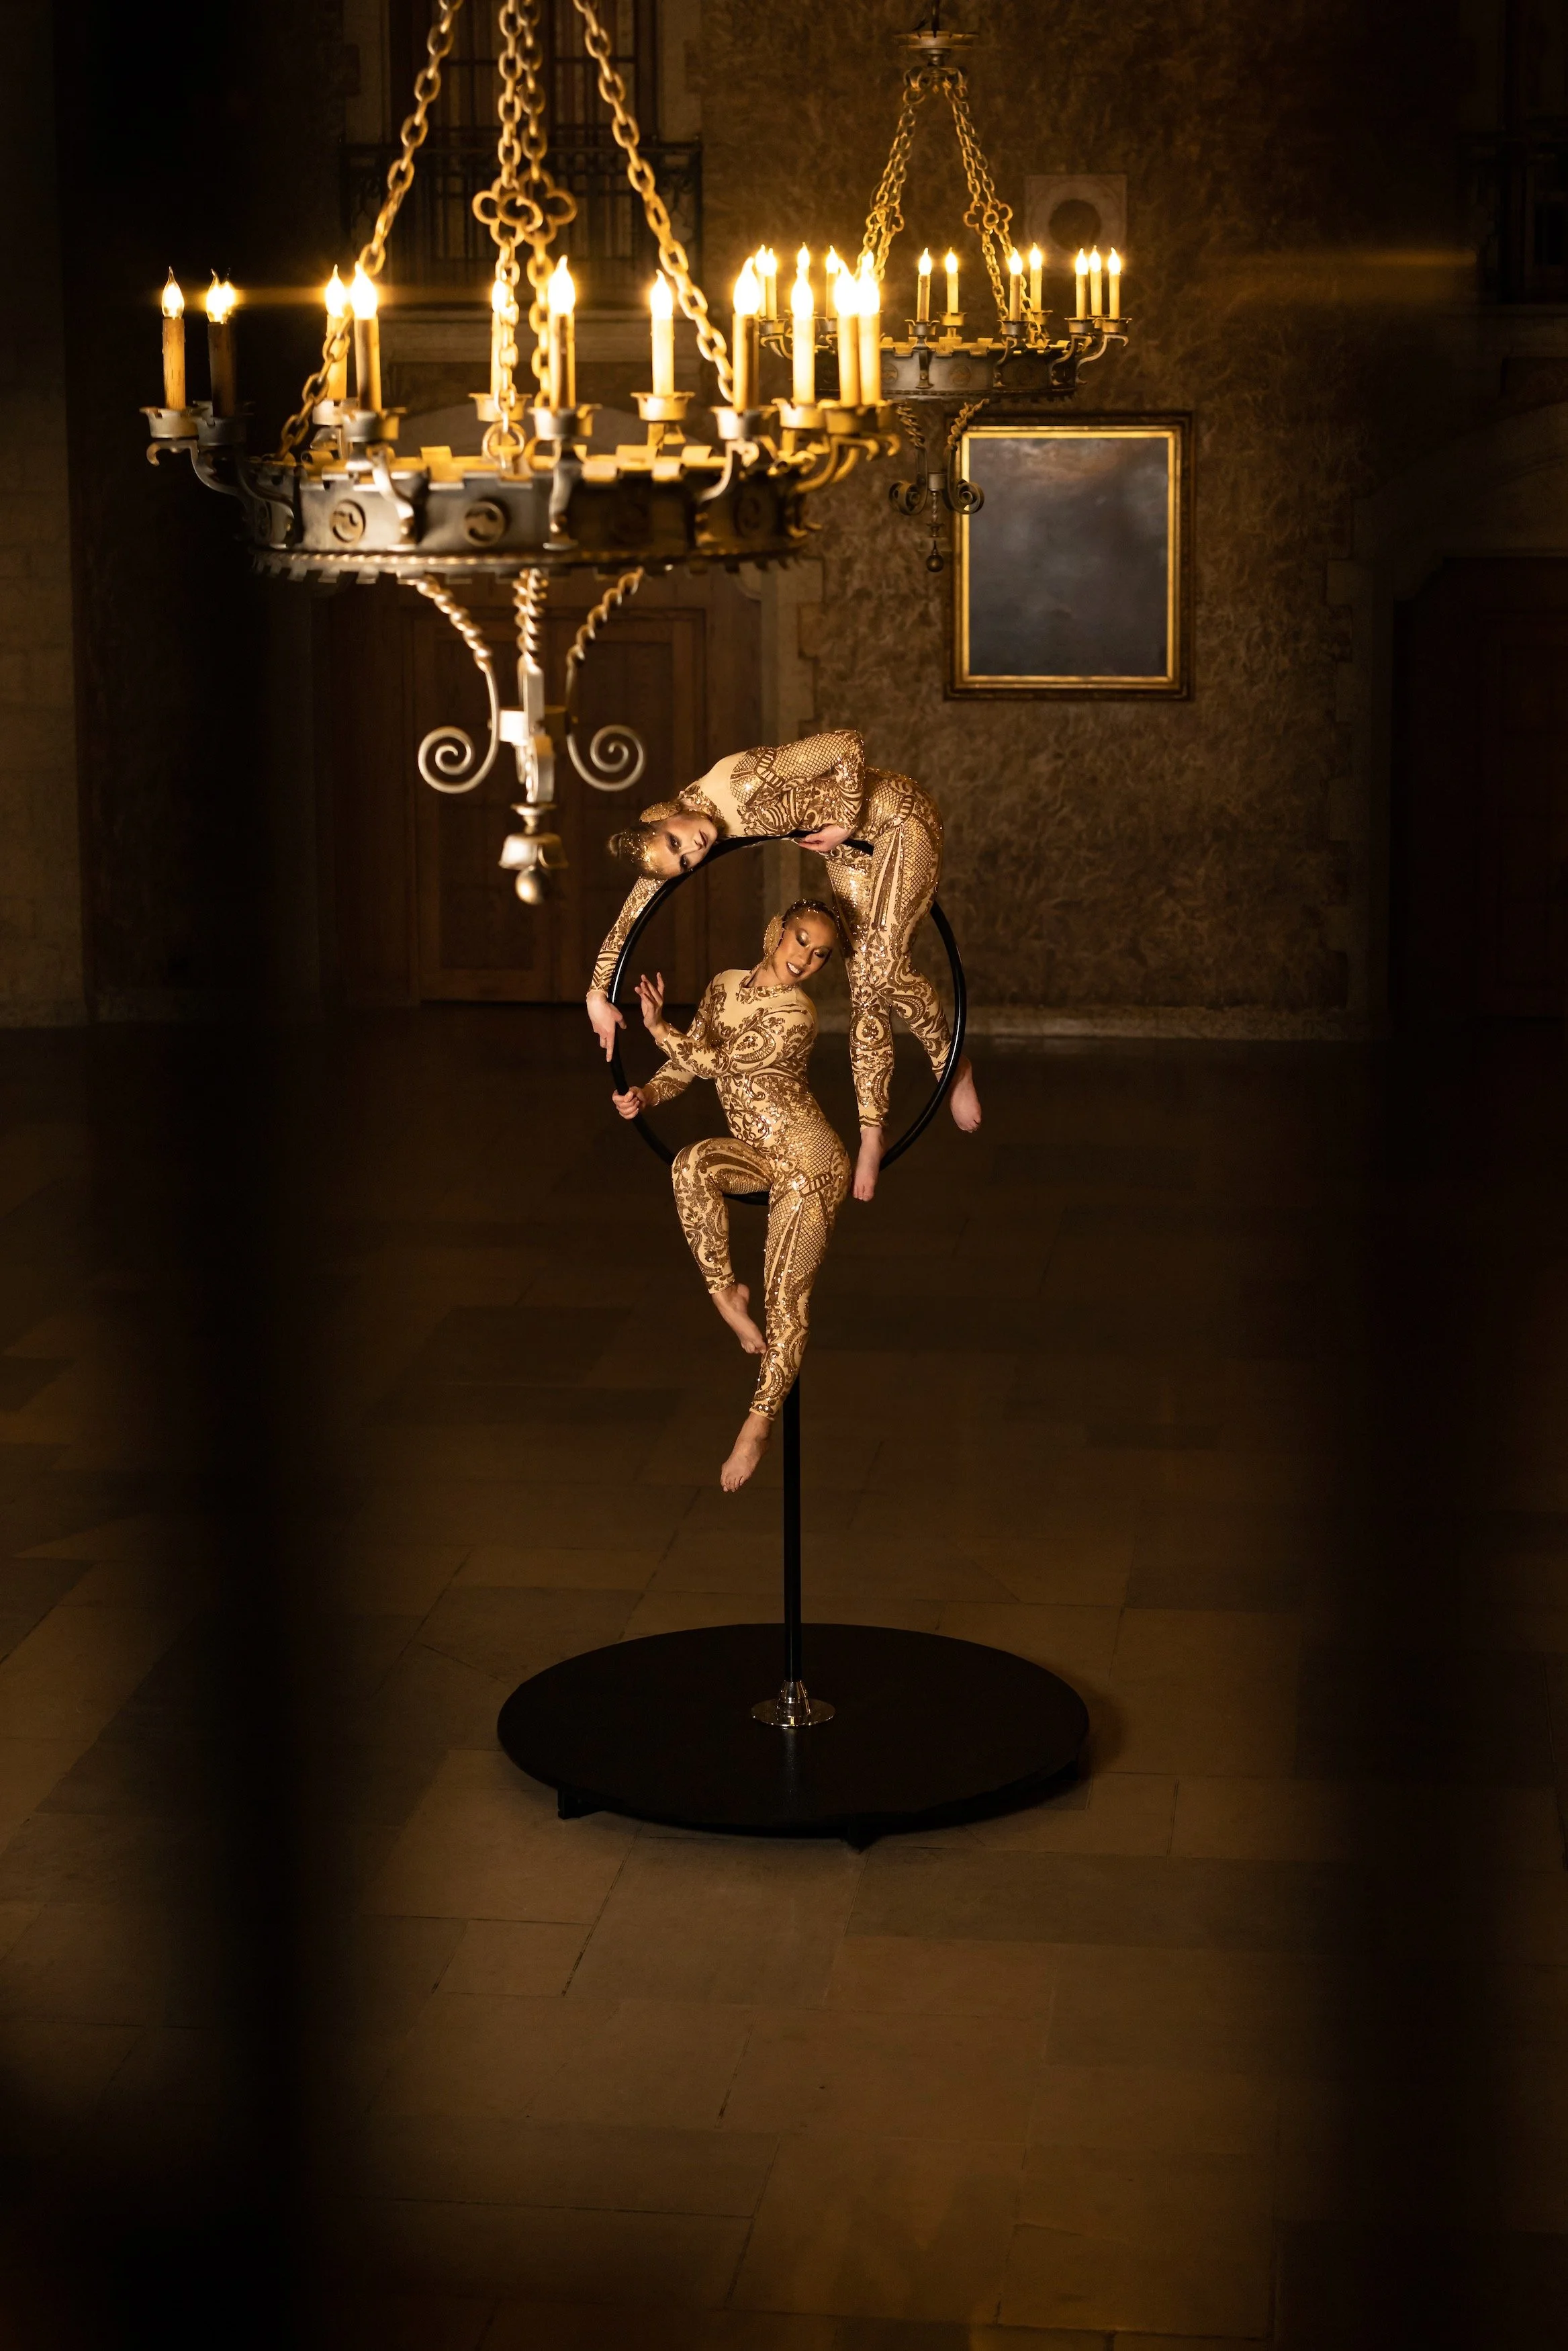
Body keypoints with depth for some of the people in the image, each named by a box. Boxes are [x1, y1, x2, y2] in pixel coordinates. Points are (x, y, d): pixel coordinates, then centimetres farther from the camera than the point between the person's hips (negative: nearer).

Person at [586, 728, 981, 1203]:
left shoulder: (742, 784, -33)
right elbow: (632, 914, 0)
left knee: (883, 968, -18)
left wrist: (845, 824, -22)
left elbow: (847, 745, -30)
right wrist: (597, 994, -1)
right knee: (864, 987, 2)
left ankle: (953, 1064, 6)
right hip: (850, 846, 7)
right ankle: (872, 1133, 7)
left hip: (899, 821, -7)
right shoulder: (717, 833, -11)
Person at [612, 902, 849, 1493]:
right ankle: (726, 1294, -17)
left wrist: (656, 1026, -11)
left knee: (786, 1297, -8)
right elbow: (692, 1061, 8)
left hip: (809, 1160, -6)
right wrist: (647, 1095, -10)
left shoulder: (798, 1015, -17)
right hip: (757, 1153, 6)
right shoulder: (726, 986, 5)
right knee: (692, 1162, -29)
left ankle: (760, 1422, 2)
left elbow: (718, 1061, -19)